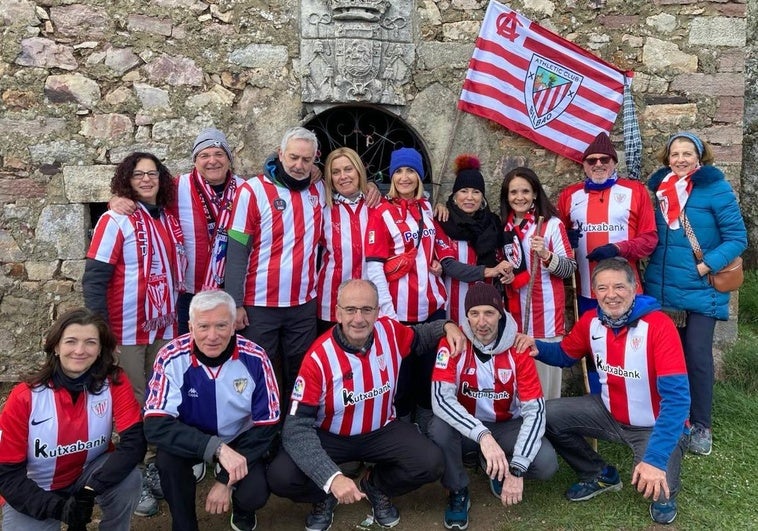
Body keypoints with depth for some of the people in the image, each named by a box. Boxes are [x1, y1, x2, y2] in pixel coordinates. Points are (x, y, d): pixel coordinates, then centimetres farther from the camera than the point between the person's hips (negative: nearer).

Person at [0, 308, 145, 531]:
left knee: (129, 477, -28)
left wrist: (90, 490, -34)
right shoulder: (24, 397, -19)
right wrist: (58, 507, -28)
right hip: (34, 495, 0)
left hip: (91, 474, 0)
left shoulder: (115, 382, -17)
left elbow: (134, 441, -24)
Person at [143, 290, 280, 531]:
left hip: (240, 439, 0)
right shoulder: (172, 358, -24)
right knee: (167, 457, -31)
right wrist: (217, 448, -41)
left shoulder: (254, 359, -21)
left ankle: (242, 509, 16)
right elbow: (156, 425, -29)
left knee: (254, 495, -23)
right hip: (190, 439, 0)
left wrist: (227, 481, -18)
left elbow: (265, 426, -14)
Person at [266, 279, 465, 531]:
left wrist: (446, 326, -11)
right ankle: (325, 496, 10)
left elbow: (419, 338, 12)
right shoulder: (319, 358, -26)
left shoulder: (389, 331, -14)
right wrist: (332, 477, -41)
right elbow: (296, 428, -28)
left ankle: (375, 486, 11)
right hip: (329, 437, -3)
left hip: (382, 431, 3)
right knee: (281, 477, -27)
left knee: (431, 463, -22)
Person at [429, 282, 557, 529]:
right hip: (466, 424, -1)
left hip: (506, 425, 1)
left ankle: (500, 467, 11)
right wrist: (482, 435, -46)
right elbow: (441, 399, -31)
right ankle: (458, 492, -4)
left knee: (547, 464, -24)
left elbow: (535, 411, -20)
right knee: (439, 429, -34)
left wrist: (517, 469, -30)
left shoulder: (518, 348, -18)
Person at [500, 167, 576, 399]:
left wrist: (546, 255, -23)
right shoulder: (503, 227, 10)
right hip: (514, 315, 4)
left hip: (546, 313, -4)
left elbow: (570, 267, -6)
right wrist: (503, 275, 0)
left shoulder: (552, 224, -4)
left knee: (545, 377, -2)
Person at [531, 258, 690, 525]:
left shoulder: (659, 325, -27)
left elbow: (677, 397, -31)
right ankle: (600, 475, 16)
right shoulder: (591, 321, -9)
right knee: (548, 415, -8)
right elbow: (565, 355, 10)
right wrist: (535, 347, -15)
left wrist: (655, 458, -40)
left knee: (655, 488, -29)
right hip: (611, 413, 6)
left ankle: (666, 494, 13)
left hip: (658, 424, -5)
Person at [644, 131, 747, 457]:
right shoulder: (659, 188, 5)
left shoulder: (716, 188, -8)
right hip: (661, 290, 4)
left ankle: (701, 425, 15)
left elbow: (737, 237, -9)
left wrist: (704, 267, -18)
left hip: (700, 291, -4)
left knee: (697, 356, 0)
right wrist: (655, 267, 1)